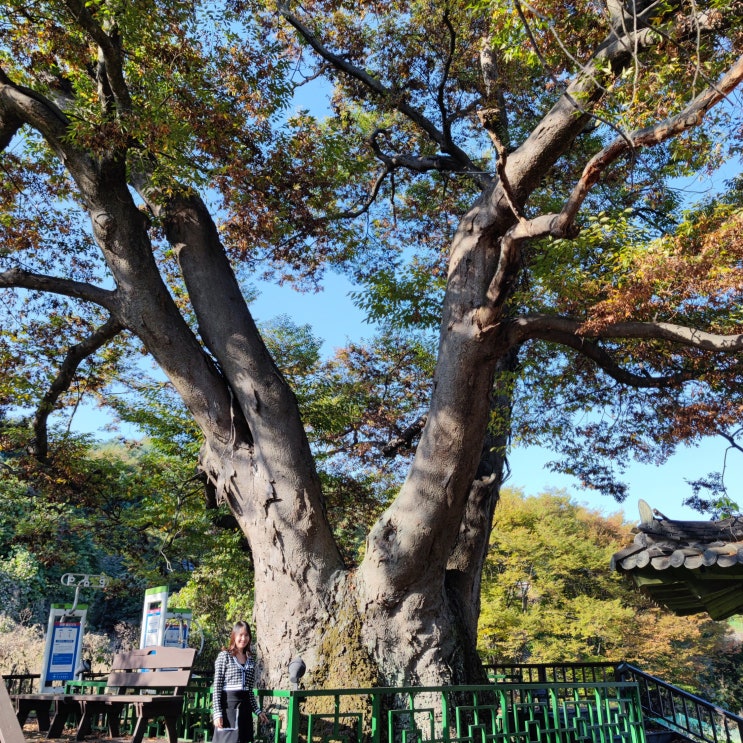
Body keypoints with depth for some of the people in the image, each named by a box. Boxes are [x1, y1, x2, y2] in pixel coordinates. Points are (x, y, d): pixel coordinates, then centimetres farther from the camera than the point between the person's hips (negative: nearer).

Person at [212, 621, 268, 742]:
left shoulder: (250, 660, 13)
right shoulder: (224, 656, -3)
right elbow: (217, 687, -6)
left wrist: (257, 711, 13)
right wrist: (217, 712, -13)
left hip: (245, 705, 6)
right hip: (228, 705, -6)